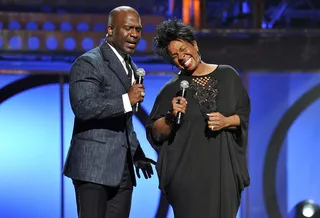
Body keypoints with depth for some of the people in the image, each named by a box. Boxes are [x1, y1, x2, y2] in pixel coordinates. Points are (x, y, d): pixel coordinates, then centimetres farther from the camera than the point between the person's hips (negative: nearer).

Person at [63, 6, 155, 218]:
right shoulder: (88, 63, -8)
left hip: (123, 168, 8)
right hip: (94, 165, -8)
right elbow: (82, 107, -22)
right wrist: (126, 100, -22)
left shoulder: (131, 67, 20)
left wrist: (137, 153, 21)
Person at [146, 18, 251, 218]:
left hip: (224, 169, 1)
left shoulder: (228, 75, 6)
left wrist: (227, 121, -11)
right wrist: (172, 116, -16)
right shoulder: (172, 89, 3)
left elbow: (244, 115, 7)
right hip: (188, 172, -1)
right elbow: (156, 133, 2)